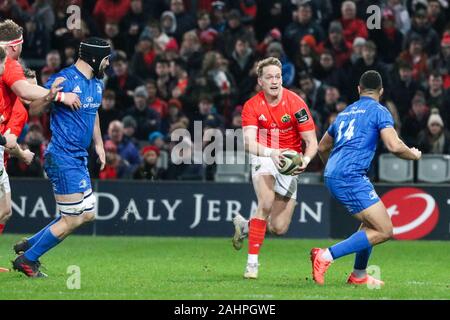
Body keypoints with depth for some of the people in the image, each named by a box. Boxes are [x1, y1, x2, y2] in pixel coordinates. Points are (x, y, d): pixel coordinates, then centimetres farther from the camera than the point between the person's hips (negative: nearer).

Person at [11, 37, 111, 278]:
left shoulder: (97, 83, 12)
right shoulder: (64, 79, -15)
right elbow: (34, 109, -16)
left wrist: (98, 143, 27)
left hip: (79, 158, 10)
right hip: (62, 158, -10)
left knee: (87, 214, 12)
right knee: (72, 220, -8)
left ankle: (28, 246, 22)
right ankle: (27, 260, 6)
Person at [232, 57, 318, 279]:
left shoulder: (296, 103, -14)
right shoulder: (252, 106, -12)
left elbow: (312, 142, -12)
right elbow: (248, 143, -24)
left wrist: (305, 161, -34)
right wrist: (271, 153, -44)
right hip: (264, 158, -1)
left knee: (279, 228, -2)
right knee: (266, 203, -31)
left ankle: (245, 226, 31)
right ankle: (252, 262, -22)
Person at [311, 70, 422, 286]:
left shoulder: (345, 112, 23)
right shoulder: (379, 111, 0)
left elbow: (322, 147, 34)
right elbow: (394, 146, -12)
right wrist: (414, 155, 8)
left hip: (332, 177, 9)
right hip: (351, 177, -9)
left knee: (371, 223, 24)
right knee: (384, 231, -10)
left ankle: (358, 275, 26)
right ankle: (326, 256, -16)